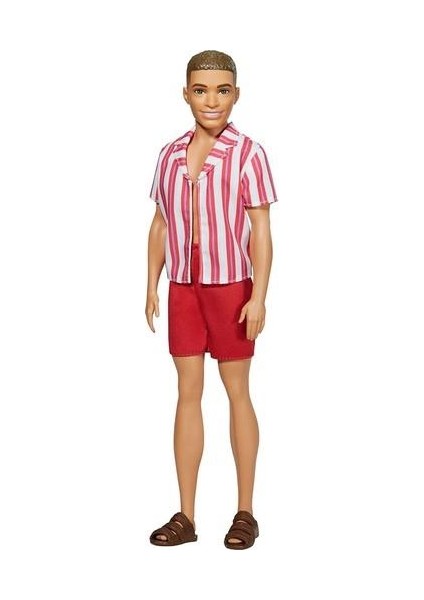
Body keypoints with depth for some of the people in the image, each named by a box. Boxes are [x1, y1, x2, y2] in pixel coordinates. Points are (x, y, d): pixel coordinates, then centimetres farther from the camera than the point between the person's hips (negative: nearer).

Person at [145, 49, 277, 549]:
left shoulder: (248, 154, -8)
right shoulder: (170, 155, 5)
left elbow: (260, 230, -9)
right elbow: (160, 225, 10)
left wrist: (258, 296, -14)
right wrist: (152, 286, 6)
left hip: (230, 284, -4)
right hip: (182, 286, 4)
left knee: (237, 393, 5)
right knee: (187, 392, 7)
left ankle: (245, 512, 17)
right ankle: (185, 516, 14)